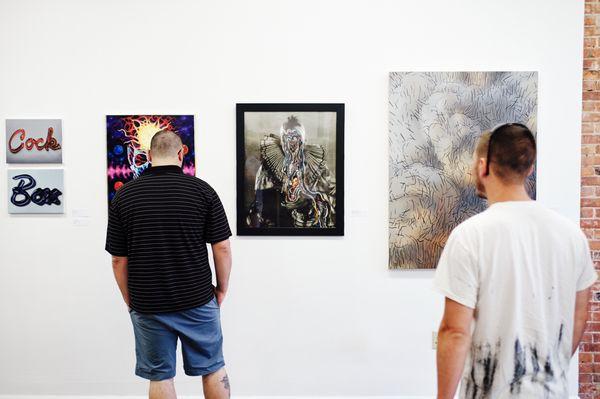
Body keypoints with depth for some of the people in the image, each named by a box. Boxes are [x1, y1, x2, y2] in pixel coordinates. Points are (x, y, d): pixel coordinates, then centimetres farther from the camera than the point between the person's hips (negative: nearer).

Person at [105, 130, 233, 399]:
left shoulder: (124, 196, -3)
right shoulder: (202, 190, -7)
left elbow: (118, 259, -1)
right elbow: (221, 248, -7)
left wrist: (130, 301, 11)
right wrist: (222, 288, 7)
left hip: (147, 305, 1)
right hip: (197, 300, -1)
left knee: (160, 376, 13)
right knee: (213, 369, 15)